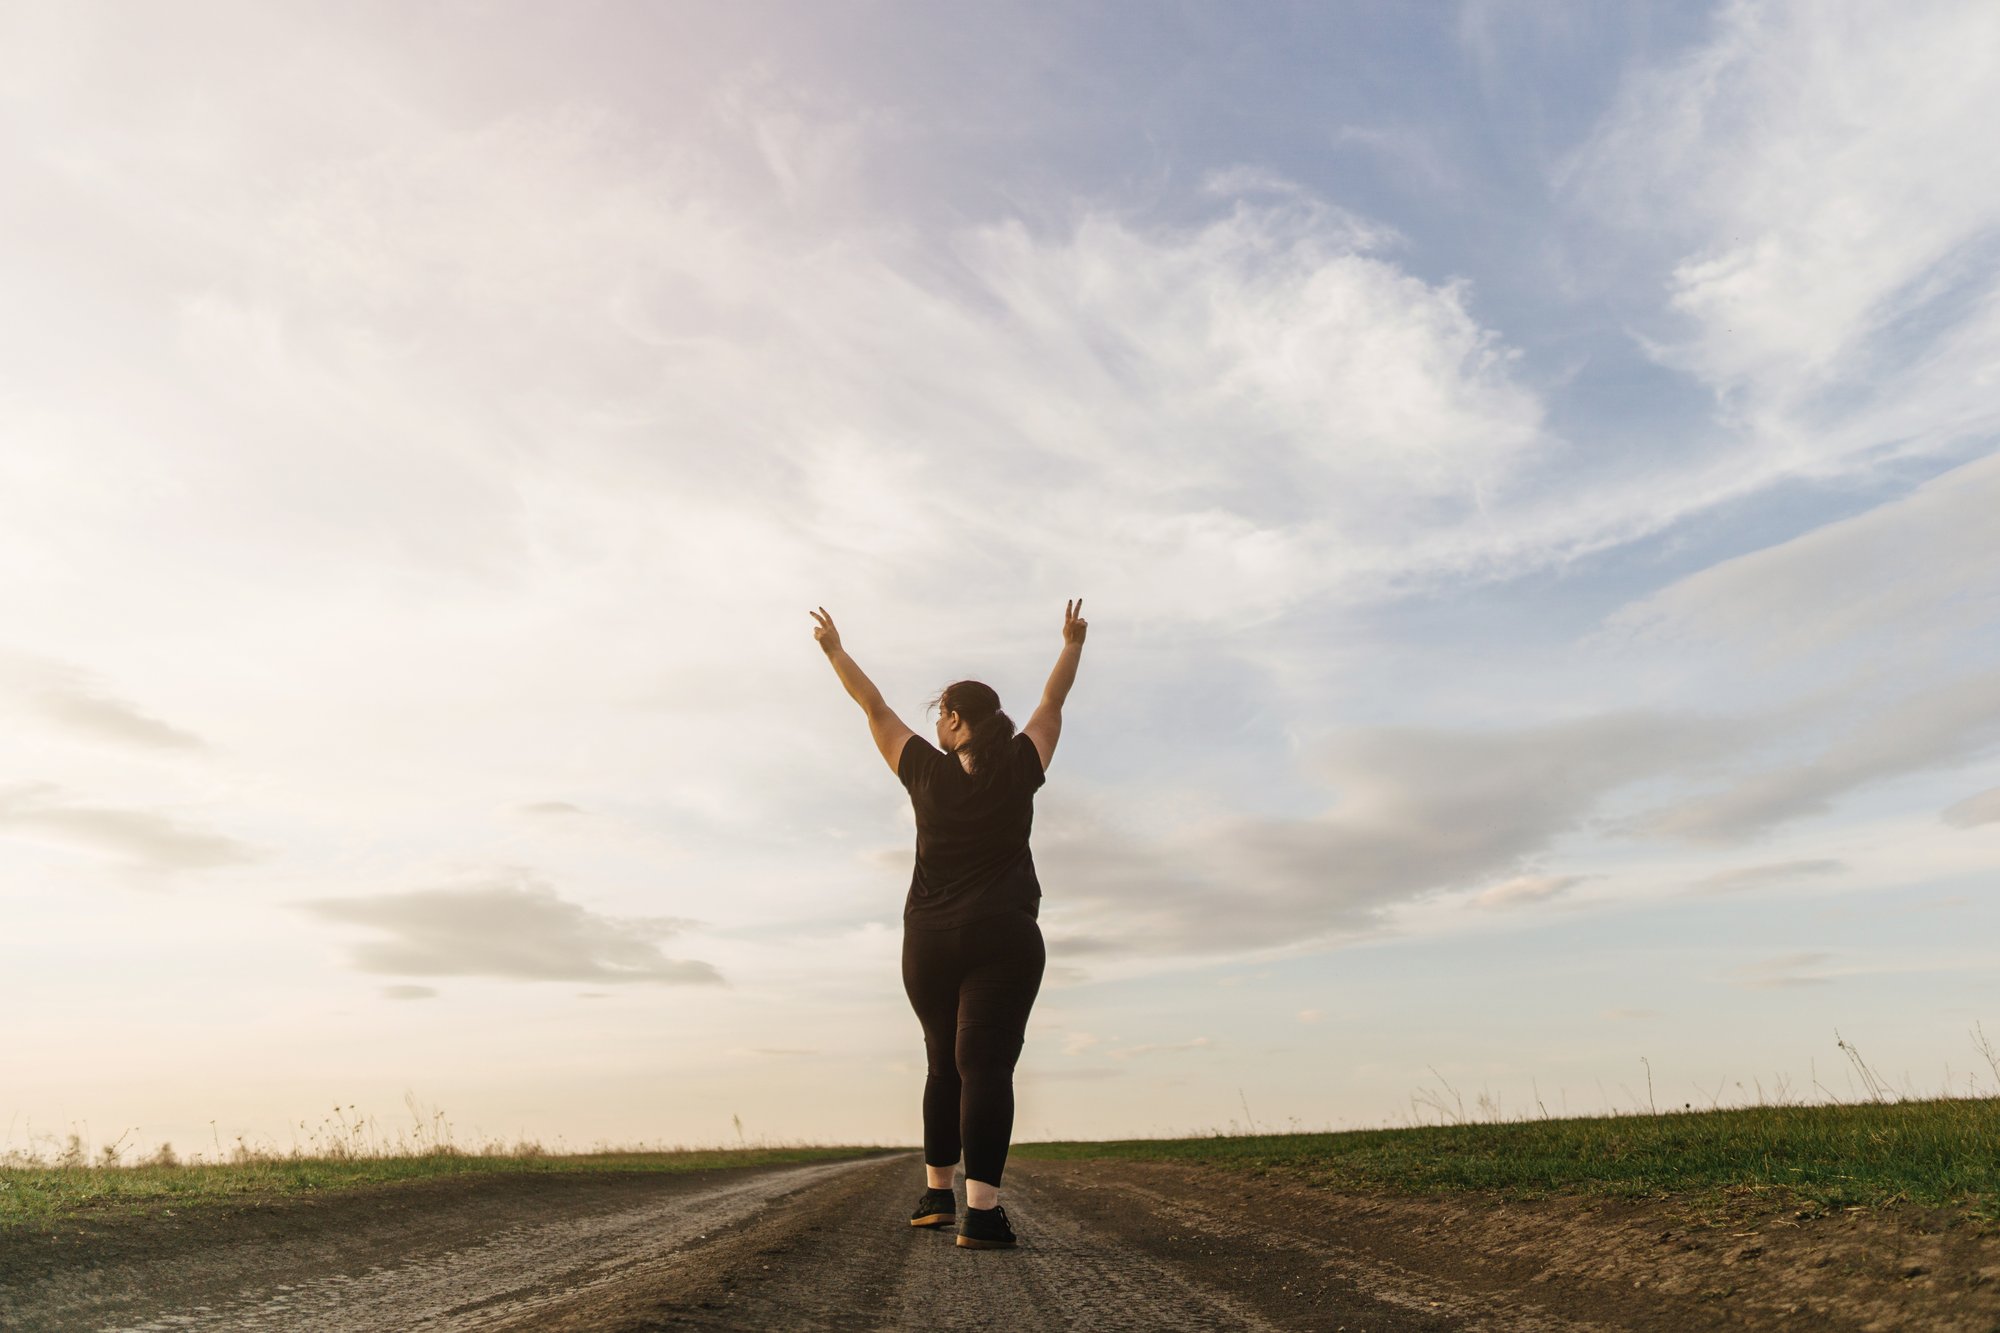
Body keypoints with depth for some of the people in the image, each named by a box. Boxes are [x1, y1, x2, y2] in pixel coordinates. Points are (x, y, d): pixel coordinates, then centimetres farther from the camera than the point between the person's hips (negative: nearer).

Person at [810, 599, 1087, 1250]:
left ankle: (937, 1191, 24)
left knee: (944, 1062, 17)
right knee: (986, 1064, -9)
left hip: (930, 941, 2)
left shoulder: (929, 774, -1)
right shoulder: (1020, 770, -1)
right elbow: (1052, 704, 13)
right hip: (1006, 940, -2)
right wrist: (1072, 645, 27)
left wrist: (835, 650, 20)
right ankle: (981, 1209, -17)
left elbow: (876, 709, 9)